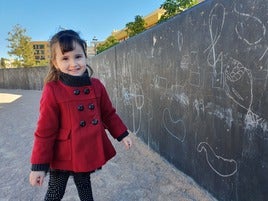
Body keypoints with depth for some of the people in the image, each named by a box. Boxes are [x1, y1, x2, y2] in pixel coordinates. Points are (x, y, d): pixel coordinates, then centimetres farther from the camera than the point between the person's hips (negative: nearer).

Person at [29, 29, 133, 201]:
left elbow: (109, 114, 6)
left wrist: (122, 134, 6)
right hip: (63, 157, -3)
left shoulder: (96, 86, -6)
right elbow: (45, 131, -14)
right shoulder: (52, 91, -18)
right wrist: (39, 166, -10)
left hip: (89, 153, 4)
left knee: (84, 186, 27)